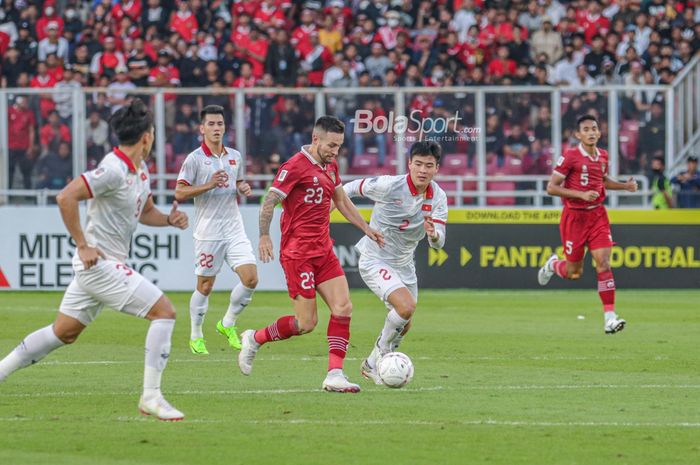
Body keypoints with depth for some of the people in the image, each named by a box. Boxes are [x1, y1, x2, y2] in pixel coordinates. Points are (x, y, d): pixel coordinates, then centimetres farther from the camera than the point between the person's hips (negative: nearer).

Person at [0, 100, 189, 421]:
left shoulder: (140, 170, 10)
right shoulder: (114, 170, -20)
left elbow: (144, 211, 26)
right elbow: (66, 197, -26)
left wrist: (169, 219, 4)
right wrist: (82, 245, -22)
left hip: (97, 264, 10)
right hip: (100, 262, -10)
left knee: (63, 333, 16)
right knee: (165, 312, -11)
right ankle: (151, 397, -9)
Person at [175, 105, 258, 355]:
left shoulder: (235, 156, 11)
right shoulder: (195, 159, -7)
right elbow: (179, 194, -10)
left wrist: (243, 188, 2)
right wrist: (208, 185, -21)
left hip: (234, 229, 5)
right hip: (208, 232, -5)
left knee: (251, 278, -7)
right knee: (205, 285, 1)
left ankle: (227, 324, 13)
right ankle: (195, 336, 17)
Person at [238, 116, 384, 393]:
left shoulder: (330, 167, 13)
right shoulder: (296, 166, -12)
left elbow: (341, 201, 27)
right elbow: (270, 201, -17)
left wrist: (366, 229, 23)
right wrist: (264, 235, -30)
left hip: (324, 250, 8)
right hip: (298, 253, -8)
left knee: (343, 309, -6)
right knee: (307, 323, -7)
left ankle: (335, 375, -5)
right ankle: (255, 339, 15)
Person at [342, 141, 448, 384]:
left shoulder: (438, 197, -8)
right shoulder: (389, 186, -22)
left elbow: (438, 243, -14)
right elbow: (352, 188, -6)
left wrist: (433, 233, -36)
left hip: (404, 265, 7)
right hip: (375, 261, -7)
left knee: (403, 325, 15)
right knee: (407, 306, -26)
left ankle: (373, 366, 38)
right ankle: (376, 361, -6)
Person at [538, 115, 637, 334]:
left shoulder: (603, 156, 6)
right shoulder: (570, 156, -13)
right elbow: (551, 188, -13)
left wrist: (625, 185, 9)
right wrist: (581, 194, -23)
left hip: (597, 215, 4)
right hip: (574, 216, -4)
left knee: (603, 263, -11)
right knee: (574, 273, 6)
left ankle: (610, 317, -13)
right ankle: (553, 264, 42)